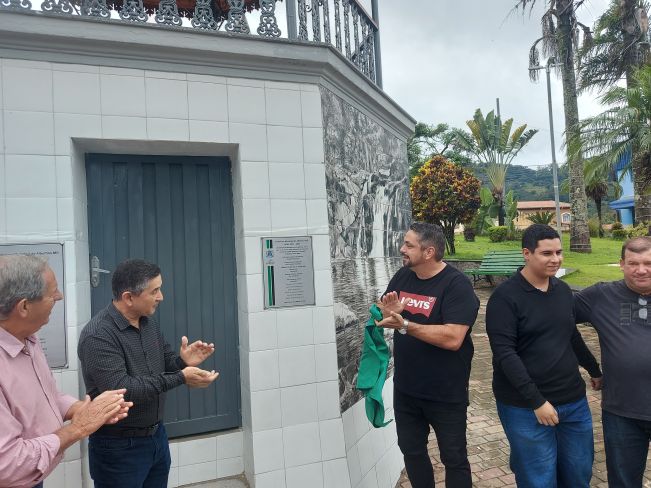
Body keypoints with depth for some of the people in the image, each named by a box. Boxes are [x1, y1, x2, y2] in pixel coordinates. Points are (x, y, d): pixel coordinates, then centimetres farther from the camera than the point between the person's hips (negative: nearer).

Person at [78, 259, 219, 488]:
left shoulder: (148, 322, 2)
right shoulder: (98, 335, -23)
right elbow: (120, 390, -29)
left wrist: (183, 361, -13)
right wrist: (181, 378, -32)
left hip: (157, 435, 7)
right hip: (119, 447, -7)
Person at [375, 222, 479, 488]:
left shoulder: (456, 284, -20)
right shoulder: (402, 276, -1)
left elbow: (453, 338, -30)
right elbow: (380, 313, 8)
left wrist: (404, 325, -32)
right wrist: (387, 311, -15)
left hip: (446, 394, -6)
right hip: (405, 390, 6)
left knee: (453, 458, 15)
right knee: (411, 451, 21)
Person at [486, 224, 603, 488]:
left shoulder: (563, 290, 6)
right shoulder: (504, 297, -15)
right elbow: (504, 354, -19)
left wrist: (595, 371, 29)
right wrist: (536, 401, -21)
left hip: (574, 402, 6)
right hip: (525, 408, -6)